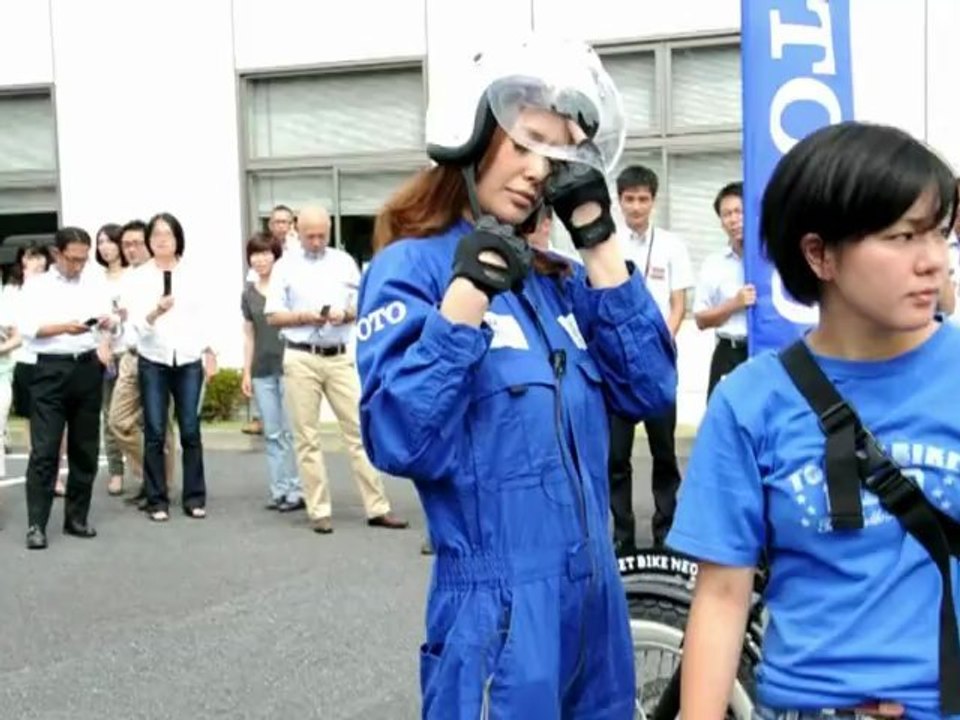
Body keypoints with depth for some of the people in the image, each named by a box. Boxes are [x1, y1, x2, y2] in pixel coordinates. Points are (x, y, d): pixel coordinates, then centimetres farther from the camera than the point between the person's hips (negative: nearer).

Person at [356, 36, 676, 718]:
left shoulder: (557, 280, 11)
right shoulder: (412, 267, -8)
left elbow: (648, 391, 0)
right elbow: (401, 444, -18)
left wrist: (598, 241, -3)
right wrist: (463, 301, -28)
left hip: (593, 588, 7)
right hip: (499, 603, -7)